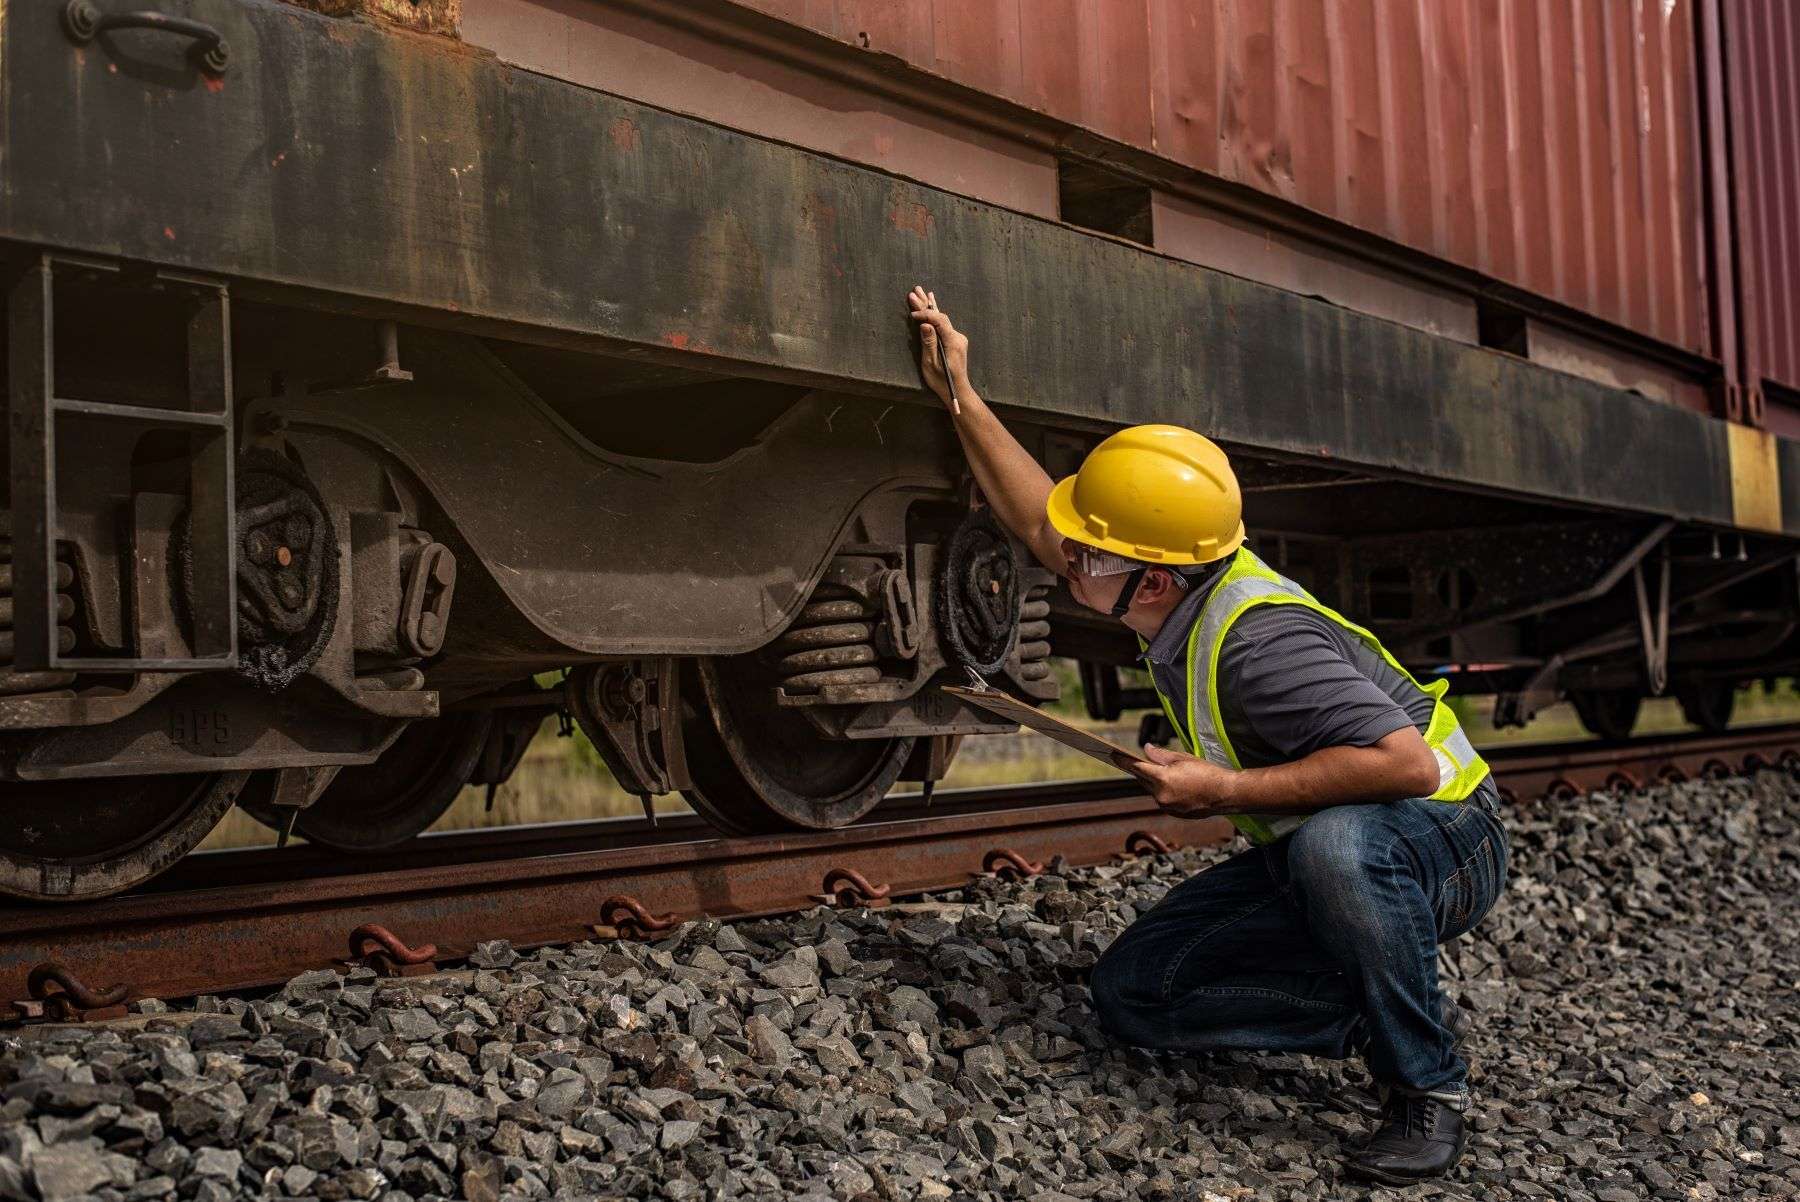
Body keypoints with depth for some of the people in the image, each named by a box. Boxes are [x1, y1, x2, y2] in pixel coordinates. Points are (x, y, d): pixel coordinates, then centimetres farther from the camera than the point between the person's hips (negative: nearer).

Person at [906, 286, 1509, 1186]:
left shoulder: (1255, 639, -32)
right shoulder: (1182, 584, -5)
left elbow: (1407, 763, -39)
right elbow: (1037, 521, 10)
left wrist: (1226, 791, -31)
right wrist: (960, 398, 8)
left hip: (1441, 837, -8)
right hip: (1313, 853, 8)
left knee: (1337, 844, -45)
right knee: (1130, 992, -1)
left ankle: (1427, 1087, -22)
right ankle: (1375, 1016, 4)